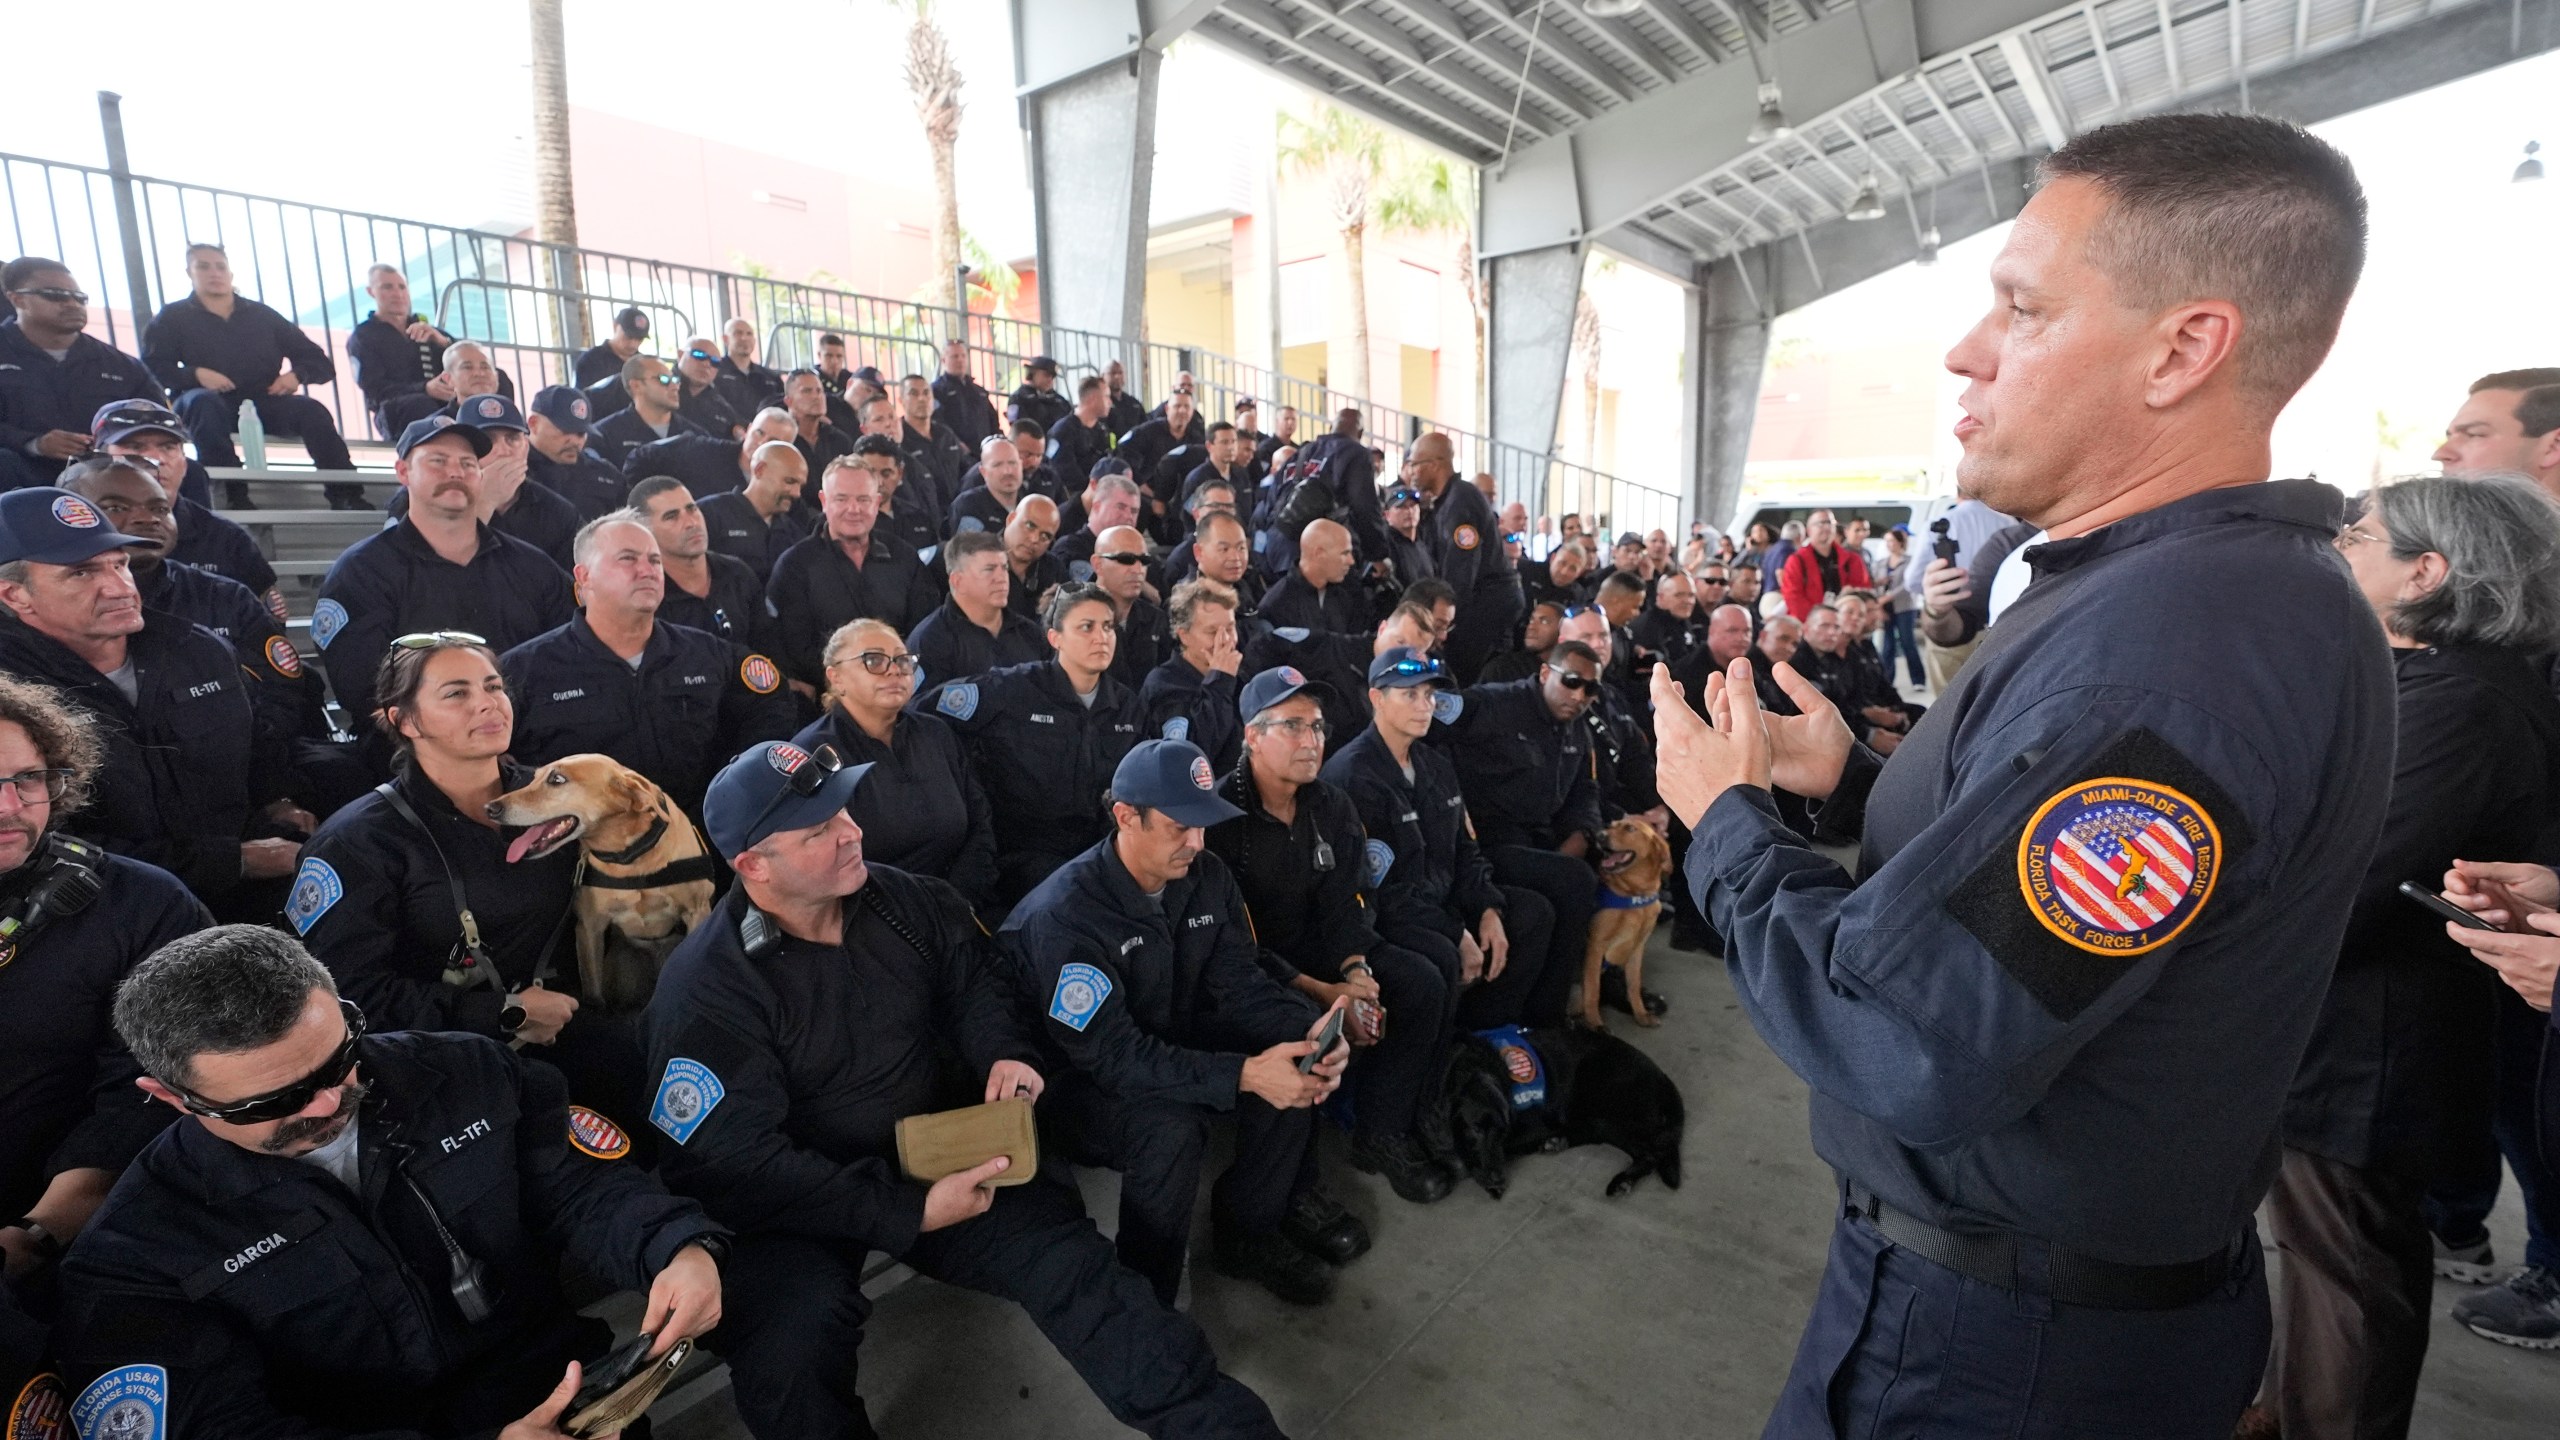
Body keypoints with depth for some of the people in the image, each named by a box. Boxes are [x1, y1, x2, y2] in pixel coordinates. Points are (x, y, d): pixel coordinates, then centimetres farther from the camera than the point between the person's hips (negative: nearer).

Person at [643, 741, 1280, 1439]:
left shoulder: (906, 902, -3)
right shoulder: (705, 987, -20)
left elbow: (972, 981, 13)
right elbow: (732, 1162, -23)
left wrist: (1006, 1052, -11)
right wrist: (907, 1214, -28)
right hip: (792, 1201, -3)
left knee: (1061, 1252, -11)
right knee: (793, 1341, -32)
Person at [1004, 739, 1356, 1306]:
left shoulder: (1206, 877, -7)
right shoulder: (1065, 913, -29)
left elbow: (1236, 982, -7)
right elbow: (1109, 1054, -32)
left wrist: (1308, 1028, -27)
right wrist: (1241, 1074, -40)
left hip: (1171, 1042, 7)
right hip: (1075, 1081, -6)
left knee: (1295, 1056, -14)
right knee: (1171, 1125, -35)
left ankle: (1248, 1230, 4)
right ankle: (1146, 1298, -10)